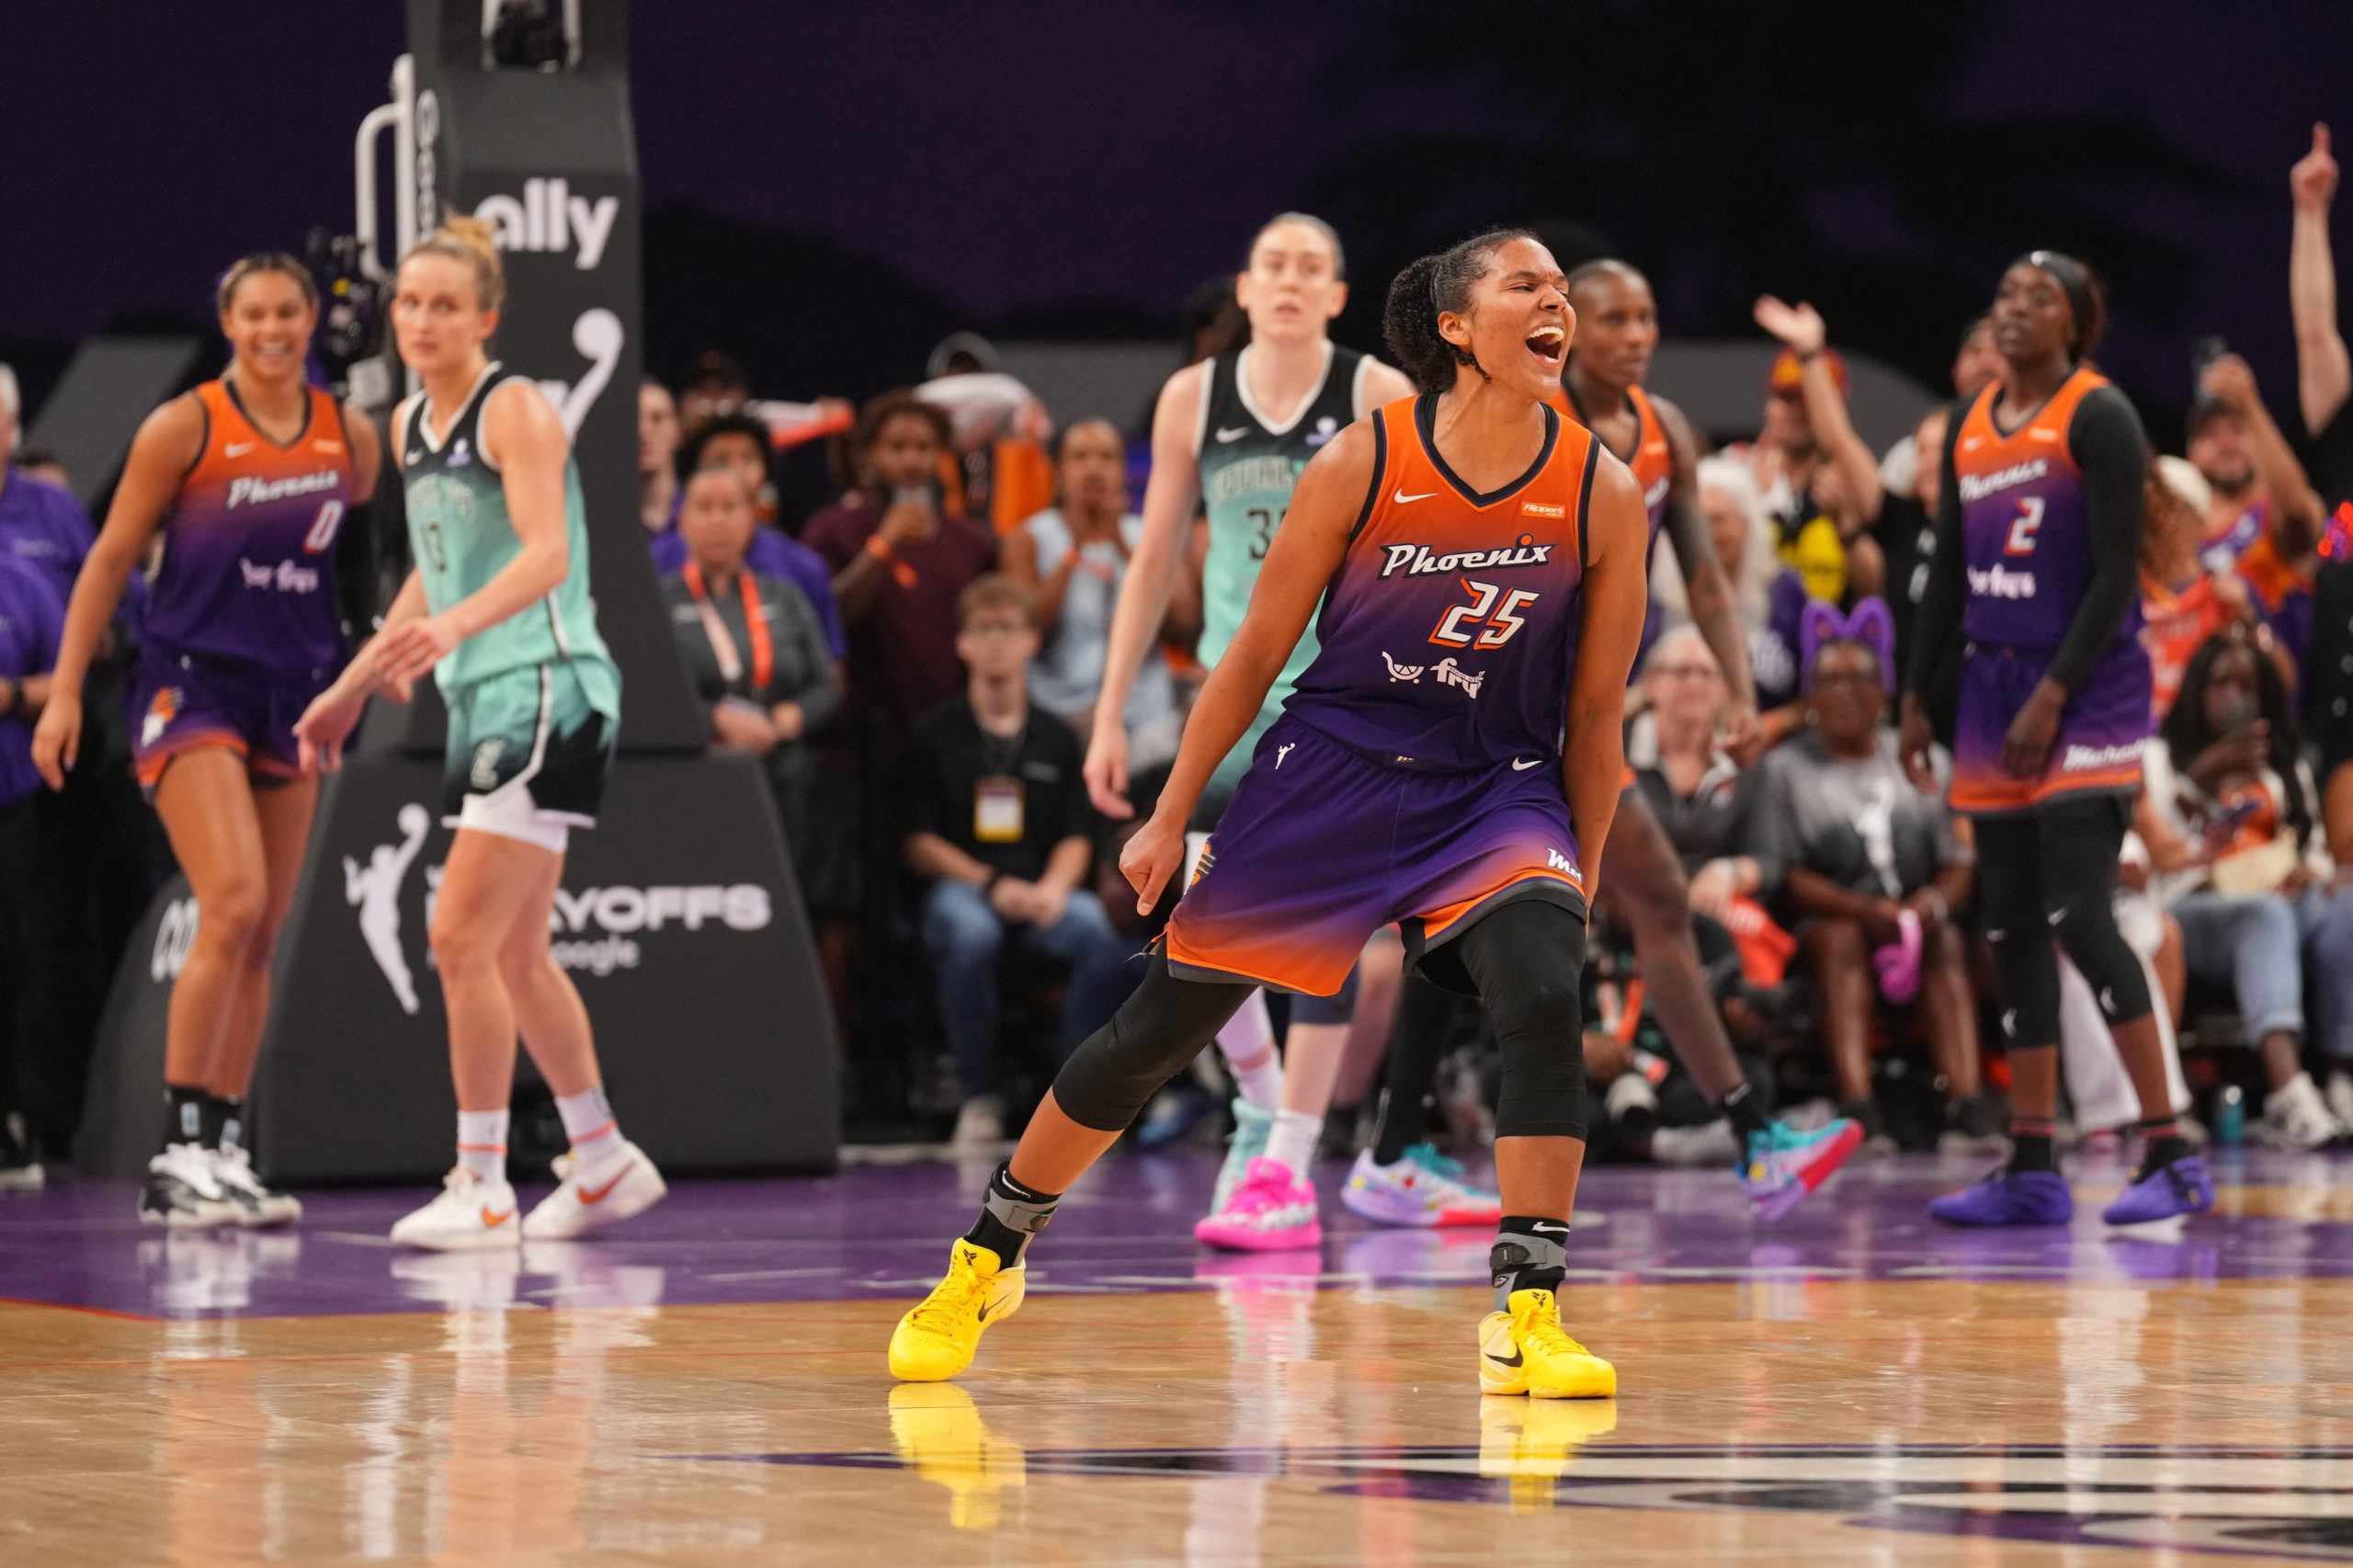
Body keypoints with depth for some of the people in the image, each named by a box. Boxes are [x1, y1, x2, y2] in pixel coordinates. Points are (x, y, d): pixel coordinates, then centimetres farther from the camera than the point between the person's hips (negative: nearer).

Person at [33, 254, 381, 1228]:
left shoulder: (350, 438, 7)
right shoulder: (184, 428, -5)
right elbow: (112, 560, -2)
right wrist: (65, 692, -6)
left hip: (292, 697, 5)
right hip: (191, 683, -5)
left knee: (262, 937, 5)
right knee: (233, 904, -19)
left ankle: (223, 1151, 12)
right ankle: (177, 1154, -16)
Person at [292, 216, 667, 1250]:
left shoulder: (515, 408, -11)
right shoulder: (411, 423, 13)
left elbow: (547, 553, -25)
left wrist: (454, 627, -41)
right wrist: (351, 688, 28)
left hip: (548, 693, -9)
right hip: (484, 701, 9)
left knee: (463, 939, -13)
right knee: (513, 955, 14)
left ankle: (482, 1188, -8)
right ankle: (604, 1163, 26)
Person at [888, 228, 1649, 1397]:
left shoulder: (1603, 495, -9)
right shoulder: (1363, 464, -13)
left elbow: (1595, 710, 1)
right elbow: (1255, 654, -3)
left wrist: (1578, 881, 3)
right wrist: (1171, 818, -1)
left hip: (1495, 791, 1)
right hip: (1329, 769, -1)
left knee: (1545, 1000, -27)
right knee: (1160, 1025, 5)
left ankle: (1527, 1316, -23)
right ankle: (985, 1261, 24)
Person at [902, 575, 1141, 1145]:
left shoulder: (1056, 738, 16)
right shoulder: (935, 735, 9)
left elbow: (1077, 839, 11)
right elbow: (920, 844, 3)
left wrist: (1053, 888, -12)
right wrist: (991, 884, -12)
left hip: (1042, 891, 2)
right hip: (960, 885, -2)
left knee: (1096, 928, -32)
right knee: (970, 932, -39)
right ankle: (977, 1094, -22)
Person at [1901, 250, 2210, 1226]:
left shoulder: (2097, 416, -9)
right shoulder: (1970, 423, 13)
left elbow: (2117, 574, -13)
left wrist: (2053, 697, -18)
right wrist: (1916, 698, 15)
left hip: (2087, 692, -8)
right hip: (1995, 687, 8)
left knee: (2079, 917, -16)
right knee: (2010, 928, 6)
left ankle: (2171, 1159, -13)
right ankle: (2032, 1171, 10)